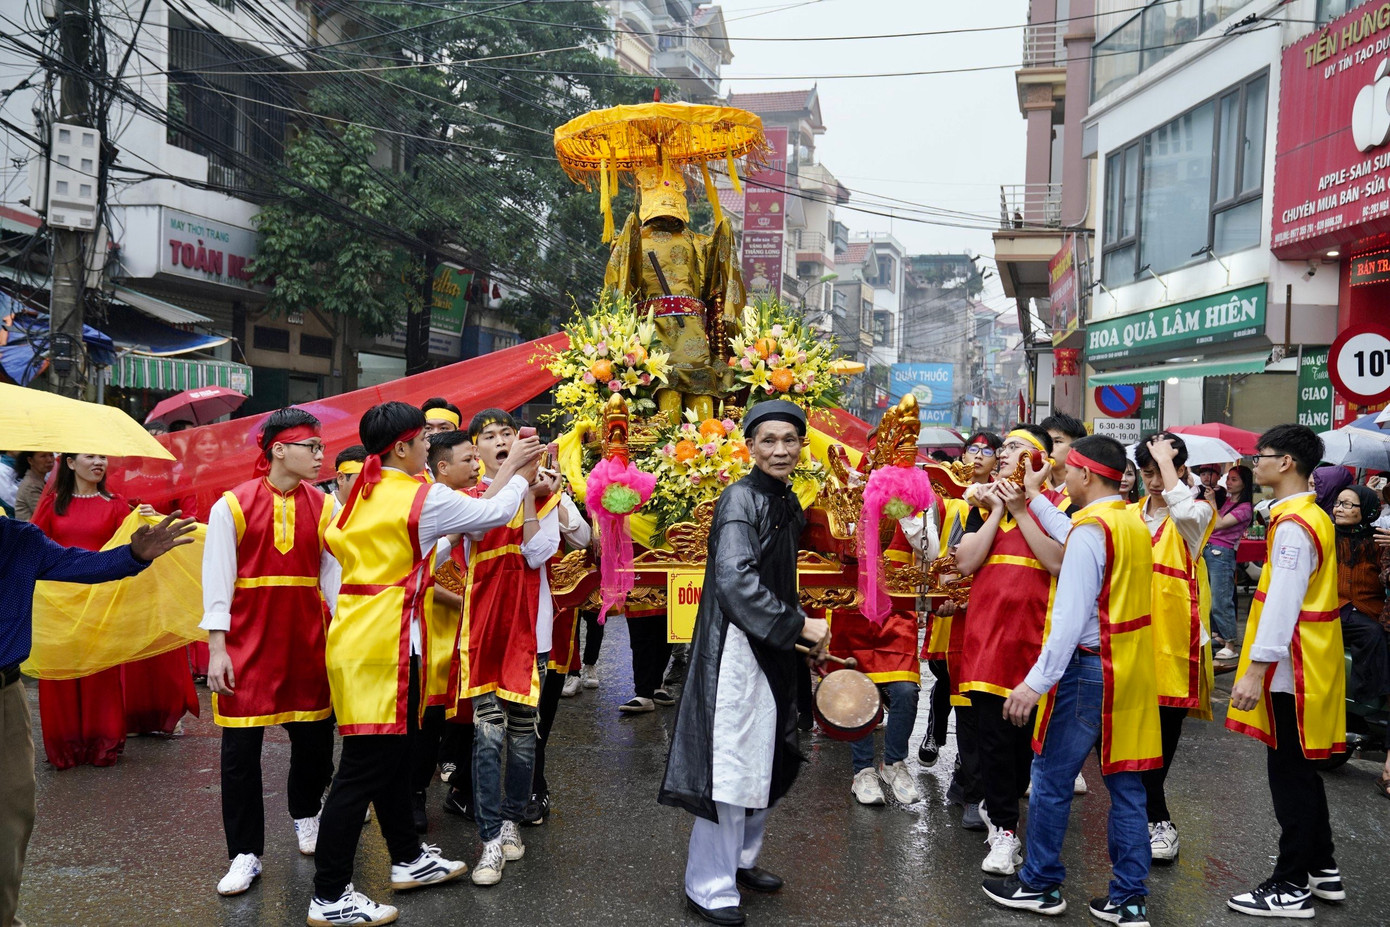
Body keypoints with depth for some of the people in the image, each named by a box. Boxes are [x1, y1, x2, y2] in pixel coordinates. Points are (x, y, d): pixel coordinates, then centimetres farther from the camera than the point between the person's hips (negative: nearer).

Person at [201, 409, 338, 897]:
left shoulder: (323, 506, 4)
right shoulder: (232, 505, -5)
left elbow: (332, 574, 6)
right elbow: (217, 579, -5)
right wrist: (216, 648, -8)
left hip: (307, 640, 3)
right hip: (247, 641, -3)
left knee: (314, 737, 10)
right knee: (240, 748, 1)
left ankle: (305, 814, 38)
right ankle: (245, 854, 15)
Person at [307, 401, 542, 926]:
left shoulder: (364, 492, 12)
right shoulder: (424, 497, -12)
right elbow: (495, 514, -4)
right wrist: (518, 475, 17)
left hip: (357, 637, 9)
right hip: (384, 643, -9)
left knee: (393, 753, 19)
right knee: (365, 769, -3)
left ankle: (408, 859, 32)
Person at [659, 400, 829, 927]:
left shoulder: (787, 503, 12)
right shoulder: (741, 499, -14)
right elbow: (735, 580, -24)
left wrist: (804, 628, 10)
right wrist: (797, 625, -21)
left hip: (772, 647, 9)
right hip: (736, 647, -9)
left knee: (768, 760, 17)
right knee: (731, 765, -4)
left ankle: (739, 859, 34)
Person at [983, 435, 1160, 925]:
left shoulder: (1090, 527, -17)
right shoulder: (1133, 522, 9)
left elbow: (1071, 615, -22)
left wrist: (1037, 681, -21)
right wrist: (1036, 499, 35)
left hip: (1090, 668, -8)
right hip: (1133, 667, 9)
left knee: (1051, 778, 5)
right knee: (1125, 782, 11)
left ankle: (1040, 885, 17)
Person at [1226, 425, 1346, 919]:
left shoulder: (1292, 525, -19)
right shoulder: (1314, 516, 12)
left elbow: (1283, 602, -25)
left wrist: (1255, 669, -25)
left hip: (1291, 670, -10)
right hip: (1308, 666, 10)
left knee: (1289, 773, -1)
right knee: (1302, 769, 18)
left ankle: (1292, 887, 8)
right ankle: (1322, 870, 29)